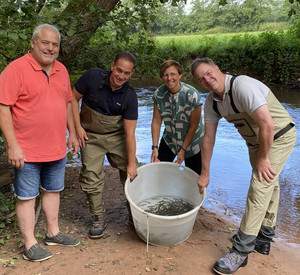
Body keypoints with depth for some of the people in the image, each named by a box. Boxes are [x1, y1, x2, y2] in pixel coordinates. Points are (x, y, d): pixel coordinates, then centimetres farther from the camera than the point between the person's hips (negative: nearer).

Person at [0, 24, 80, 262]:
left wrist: (72, 133, 14)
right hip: (27, 151, -7)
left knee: (53, 190, 18)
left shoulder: (61, 70, 9)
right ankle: (30, 245, 18)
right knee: (27, 196, 5)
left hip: (57, 148, 7)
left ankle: (53, 233, 34)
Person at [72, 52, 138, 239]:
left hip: (117, 136, 1)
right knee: (92, 177, -2)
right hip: (91, 136, -1)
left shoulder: (130, 96, -17)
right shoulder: (92, 77, -19)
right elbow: (73, 98, -4)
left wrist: (131, 163, -16)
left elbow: (130, 133, -16)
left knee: (132, 174, 0)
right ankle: (99, 219, 16)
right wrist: (78, 127, -12)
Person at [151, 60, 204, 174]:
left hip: (192, 141, -3)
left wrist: (183, 150, -13)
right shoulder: (159, 94, -12)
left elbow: (193, 126, -18)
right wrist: (155, 147, -8)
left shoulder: (192, 95, -25)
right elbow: (156, 122, -6)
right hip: (169, 140, 4)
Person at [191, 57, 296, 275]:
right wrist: (205, 173, 6)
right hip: (256, 141, 8)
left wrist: (263, 158, -21)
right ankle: (264, 239, 33)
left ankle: (241, 251, -3)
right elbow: (208, 139, 2)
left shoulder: (242, 86, -30)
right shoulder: (211, 102, -4)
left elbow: (267, 125, -33)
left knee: (259, 188, -11)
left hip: (279, 137, -8)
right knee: (269, 186, 19)